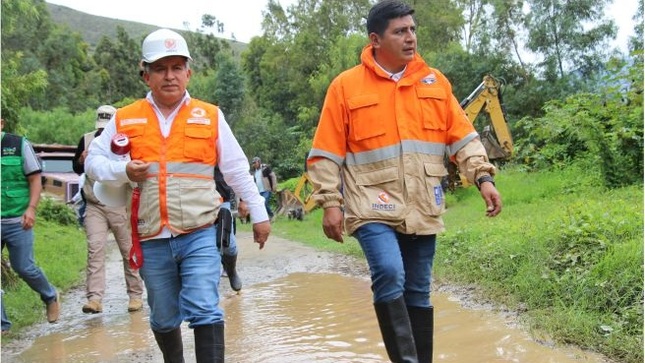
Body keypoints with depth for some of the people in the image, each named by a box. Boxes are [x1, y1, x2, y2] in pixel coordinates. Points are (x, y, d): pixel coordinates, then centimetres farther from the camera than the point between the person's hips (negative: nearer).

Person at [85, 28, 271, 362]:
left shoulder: (211, 116, 2)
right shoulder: (125, 119, 4)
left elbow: (237, 170, 7)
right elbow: (93, 161, 10)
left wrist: (259, 214, 8)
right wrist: (123, 170, -11)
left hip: (200, 235, -2)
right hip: (152, 241, 2)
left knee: (205, 311, -13)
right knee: (163, 319, 16)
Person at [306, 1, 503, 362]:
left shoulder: (435, 81, 9)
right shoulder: (346, 86, -1)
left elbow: (463, 137, 10)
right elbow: (326, 154, 0)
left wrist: (483, 176, -4)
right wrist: (331, 203, -7)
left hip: (422, 209, 4)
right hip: (374, 206, -3)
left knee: (418, 292, 11)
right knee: (389, 275, -23)